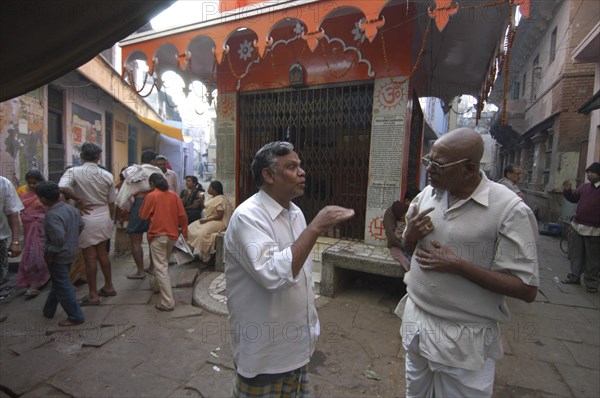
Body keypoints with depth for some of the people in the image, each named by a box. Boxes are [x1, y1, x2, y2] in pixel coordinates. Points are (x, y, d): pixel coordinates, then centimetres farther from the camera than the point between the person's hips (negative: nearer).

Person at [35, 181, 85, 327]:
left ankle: (75, 316, 9)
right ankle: (48, 311, 41)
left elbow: (58, 237, -30)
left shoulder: (52, 215, -24)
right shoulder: (71, 208, 2)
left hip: (59, 256, -9)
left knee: (62, 286, 3)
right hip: (71, 253, 9)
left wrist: (50, 254, -17)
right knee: (57, 283, 24)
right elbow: (81, 225, 12)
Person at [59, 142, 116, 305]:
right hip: (104, 218, 4)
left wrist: (78, 200, -14)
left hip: (87, 219, -4)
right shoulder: (107, 175, -1)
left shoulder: (73, 172, -10)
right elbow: (111, 203, 5)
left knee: (90, 257, 4)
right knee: (102, 253, 18)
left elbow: (62, 188, -31)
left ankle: (93, 295, 13)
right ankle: (108, 287, 28)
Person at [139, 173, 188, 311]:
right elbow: (182, 215, 3)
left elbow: (143, 216, 2)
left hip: (158, 235, -5)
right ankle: (159, 285, 45)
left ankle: (168, 302, -7)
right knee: (164, 264, 25)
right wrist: (184, 231, 13)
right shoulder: (173, 195, 4)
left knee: (160, 268, -4)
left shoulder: (151, 196, -6)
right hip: (172, 234, 5)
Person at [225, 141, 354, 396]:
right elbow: (274, 274, -35)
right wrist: (316, 228, -31)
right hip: (264, 352, -7)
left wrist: (310, 324, 16)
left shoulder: (296, 213, 3)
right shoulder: (247, 216, -22)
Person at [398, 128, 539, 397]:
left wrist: (458, 265, -24)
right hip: (415, 322, 6)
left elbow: (527, 289, -15)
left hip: (464, 339, -5)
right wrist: (410, 235, -12)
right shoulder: (428, 193, 0)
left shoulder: (510, 210, -18)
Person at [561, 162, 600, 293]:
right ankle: (574, 276, 25)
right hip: (578, 226, 5)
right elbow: (574, 198, 18)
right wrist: (567, 190, 0)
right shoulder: (584, 186, 10)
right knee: (576, 254, 14)